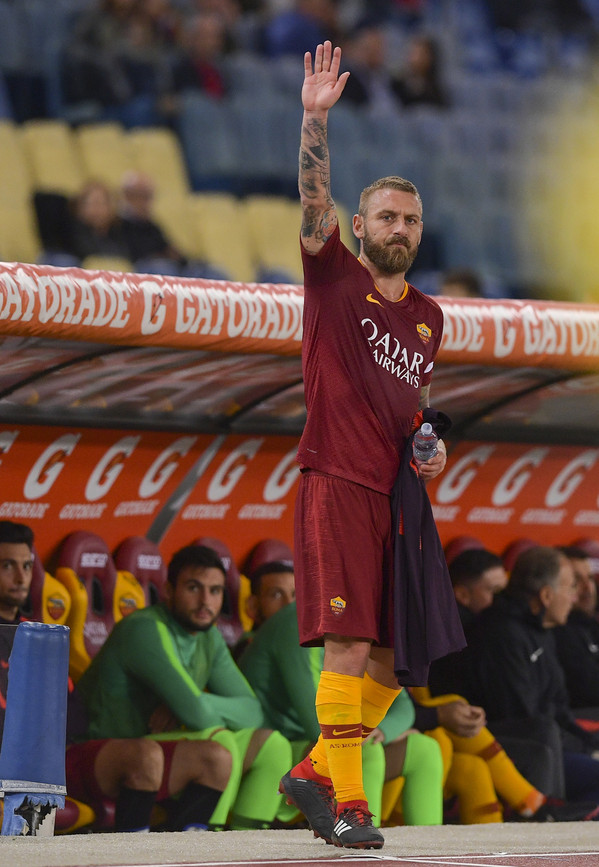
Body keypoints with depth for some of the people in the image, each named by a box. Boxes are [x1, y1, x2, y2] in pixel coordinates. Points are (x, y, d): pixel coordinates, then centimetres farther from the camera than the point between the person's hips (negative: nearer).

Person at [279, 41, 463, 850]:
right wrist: (316, 118, -25)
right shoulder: (336, 277, 2)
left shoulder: (429, 315, 18)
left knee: (393, 661, 6)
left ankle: (313, 773, 20)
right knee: (350, 646, -13)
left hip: (400, 494, 6)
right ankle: (347, 802, -10)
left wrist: (431, 449, 10)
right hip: (338, 484, -6)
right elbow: (314, 203, -14)